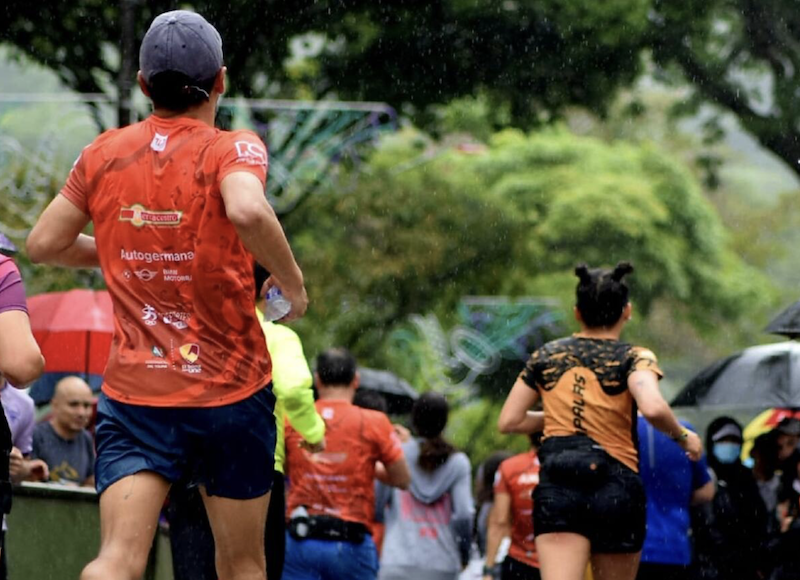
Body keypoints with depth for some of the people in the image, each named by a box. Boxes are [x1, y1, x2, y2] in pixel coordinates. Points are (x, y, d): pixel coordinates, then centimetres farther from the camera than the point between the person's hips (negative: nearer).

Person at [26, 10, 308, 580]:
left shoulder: (104, 154, 4)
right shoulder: (232, 150, -8)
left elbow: (44, 243, 10)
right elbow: (247, 211, -30)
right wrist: (293, 284, -14)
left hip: (133, 392, 2)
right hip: (230, 391, -2)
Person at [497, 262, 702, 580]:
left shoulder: (547, 356, 11)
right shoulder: (634, 358, 0)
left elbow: (509, 421, 12)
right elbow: (653, 408, -21)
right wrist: (682, 436, -2)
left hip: (557, 486, 1)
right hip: (616, 488, -1)